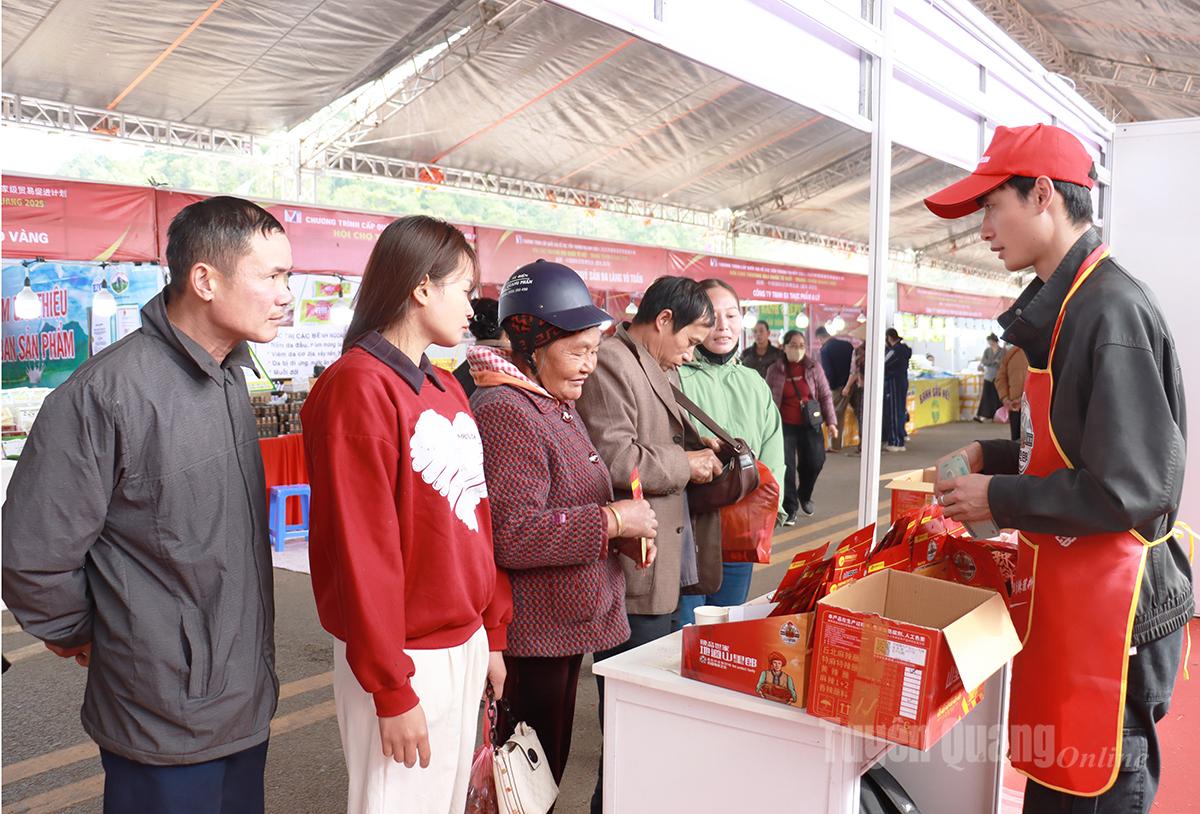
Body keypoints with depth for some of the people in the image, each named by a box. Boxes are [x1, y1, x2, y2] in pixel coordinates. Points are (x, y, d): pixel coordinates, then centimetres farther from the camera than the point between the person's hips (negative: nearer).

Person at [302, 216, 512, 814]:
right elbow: (362, 547, -19)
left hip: (465, 645, 8)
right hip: (405, 658, -8)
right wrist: (390, 688, -17)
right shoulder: (358, 386, -16)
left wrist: (492, 633, 12)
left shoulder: (447, 390, 10)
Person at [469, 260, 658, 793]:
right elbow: (510, 534, -28)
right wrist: (611, 520, -22)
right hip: (531, 634, -10)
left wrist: (624, 530, 7)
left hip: (565, 624, 10)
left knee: (548, 767, 21)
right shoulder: (506, 411, -20)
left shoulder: (554, 405, 14)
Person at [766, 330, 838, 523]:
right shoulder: (775, 371, 0)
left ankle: (804, 496, 32)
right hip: (785, 426, -1)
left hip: (810, 425, 2)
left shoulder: (814, 368, 2)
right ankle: (789, 508, 8)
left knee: (815, 462, 2)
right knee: (786, 466, -6)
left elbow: (825, 396, 5)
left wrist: (831, 421, -2)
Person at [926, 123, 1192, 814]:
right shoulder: (1068, 305, 12)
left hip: (1111, 612, -9)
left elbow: (1128, 488, -22)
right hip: (1067, 598, 9)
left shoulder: (1111, 311, -18)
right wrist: (990, 456, 10)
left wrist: (999, 499, -14)